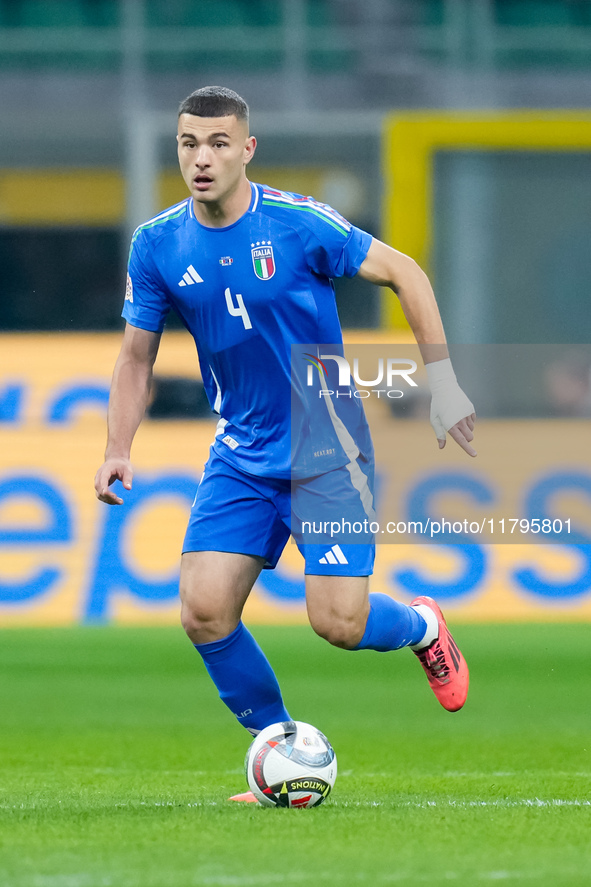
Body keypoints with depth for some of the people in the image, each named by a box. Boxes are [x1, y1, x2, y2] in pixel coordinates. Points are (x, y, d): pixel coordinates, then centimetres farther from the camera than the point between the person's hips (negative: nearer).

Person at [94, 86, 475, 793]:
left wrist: (441, 381, -8)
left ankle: (422, 628, 24)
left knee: (338, 622, -13)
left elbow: (405, 274, -4)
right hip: (241, 457, 4)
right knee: (204, 610, -12)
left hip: (327, 449, -4)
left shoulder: (299, 223, -14)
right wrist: (118, 450, -4)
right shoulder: (157, 245, -2)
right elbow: (137, 355, 8)